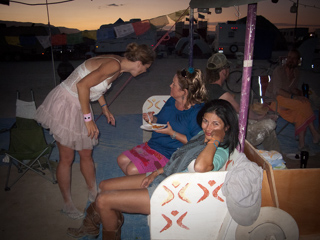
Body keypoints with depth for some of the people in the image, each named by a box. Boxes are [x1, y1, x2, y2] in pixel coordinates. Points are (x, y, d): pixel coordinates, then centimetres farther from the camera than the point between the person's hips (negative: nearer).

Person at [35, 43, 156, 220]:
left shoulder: (118, 65, 4)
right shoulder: (114, 65, -25)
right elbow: (82, 85, -31)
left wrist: (105, 108, 17)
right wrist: (88, 118, -26)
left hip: (79, 106, 9)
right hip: (65, 105, -9)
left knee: (86, 154, 16)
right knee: (67, 158, 4)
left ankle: (93, 194, 33)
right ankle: (67, 204, 21)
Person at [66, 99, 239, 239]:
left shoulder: (221, 151, -22)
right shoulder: (204, 134, 4)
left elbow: (200, 166, -47)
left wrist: (215, 140, -31)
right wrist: (158, 172, 7)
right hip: (164, 177, 9)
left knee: (103, 201, -8)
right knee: (105, 186, 13)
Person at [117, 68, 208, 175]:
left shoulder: (196, 112, -22)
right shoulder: (171, 101, 3)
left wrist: (172, 133, -26)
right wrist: (153, 119, -3)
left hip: (169, 154, -8)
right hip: (152, 144, 9)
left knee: (132, 169, -16)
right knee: (122, 159, 7)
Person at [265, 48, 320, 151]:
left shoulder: (296, 71, 11)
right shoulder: (279, 70, -11)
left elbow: (294, 89, 13)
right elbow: (277, 91, -21)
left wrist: (300, 94, -10)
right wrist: (293, 97, -32)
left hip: (289, 99, 6)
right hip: (274, 99, -6)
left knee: (301, 112, -26)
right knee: (304, 103, -28)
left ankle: (302, 144, -26)